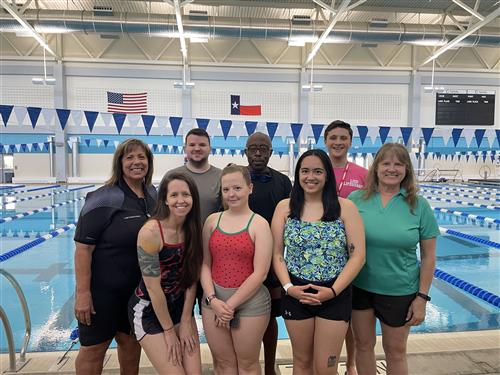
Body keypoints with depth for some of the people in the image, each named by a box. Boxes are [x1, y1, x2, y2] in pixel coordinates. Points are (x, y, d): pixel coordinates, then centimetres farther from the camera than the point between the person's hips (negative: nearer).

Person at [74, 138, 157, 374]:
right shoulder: (104, 199, -17)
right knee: (94, 347, 10)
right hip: (103, 289, -5)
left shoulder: (153, 196, 2)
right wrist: (82, 293, -20)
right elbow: (83, 248, -18)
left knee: (131, 341, 20)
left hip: (139, 287, 5)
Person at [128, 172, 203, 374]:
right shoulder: (151, 231, -23)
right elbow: (153, 289, -19)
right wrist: (169, 331, -11)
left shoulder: (193, 228, -5)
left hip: (181, 307, 5)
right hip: (149, 311, -5)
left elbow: (191, 279, -2)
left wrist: (186, 322, -3)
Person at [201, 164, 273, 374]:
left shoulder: (259, 224, -8)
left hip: (250, 301, -3)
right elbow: (205, 263, 2)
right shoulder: (212, 220, 4)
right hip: (214, 300, 3)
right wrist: (212, 299, -10)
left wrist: (231, 305, -12)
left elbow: (260, 273, -12)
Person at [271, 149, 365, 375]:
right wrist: (288, 287, -11)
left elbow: (358, 255, -7)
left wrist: (333, 291, -13)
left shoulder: (345, 208, -5)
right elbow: (276, 254, 1)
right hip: (295, 294, 2)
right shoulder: (284, 207, 0)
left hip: (335, 295, -1)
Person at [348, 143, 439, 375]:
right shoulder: (356, 199, -6)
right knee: (363, 345, 18)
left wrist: (422, 296, -4)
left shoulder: (419, 206, -7)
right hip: (359, 286, 1)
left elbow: (428, 256, -3)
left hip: (400, 292, -1)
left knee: (395, 351, 17)